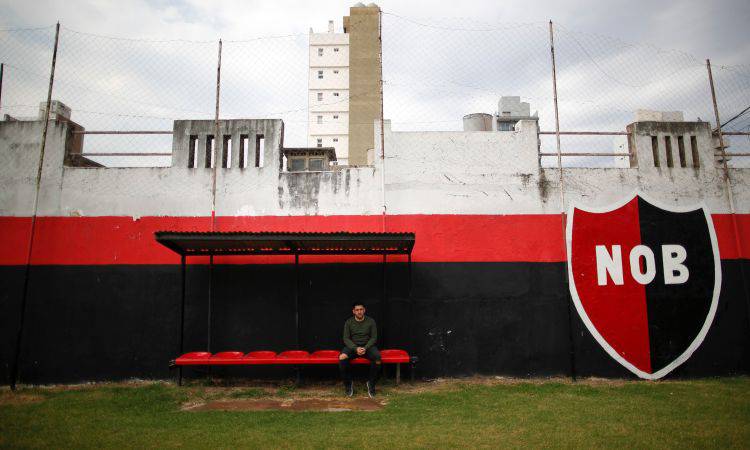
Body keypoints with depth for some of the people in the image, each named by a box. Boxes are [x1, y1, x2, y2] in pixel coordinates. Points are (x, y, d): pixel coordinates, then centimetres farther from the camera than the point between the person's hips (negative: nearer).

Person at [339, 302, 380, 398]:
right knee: (342, 358, -32)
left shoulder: (371, 321, 2)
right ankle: (348, 384, -11)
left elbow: (374, 337, 1)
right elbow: (346, 338, -1)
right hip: (352, 346, 0)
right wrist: (356, 348, -18)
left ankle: (371, 384, -11)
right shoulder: (349, 322, 3)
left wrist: (365, 348, -17)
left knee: (377, 358, -33)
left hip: (368, 345, 0)